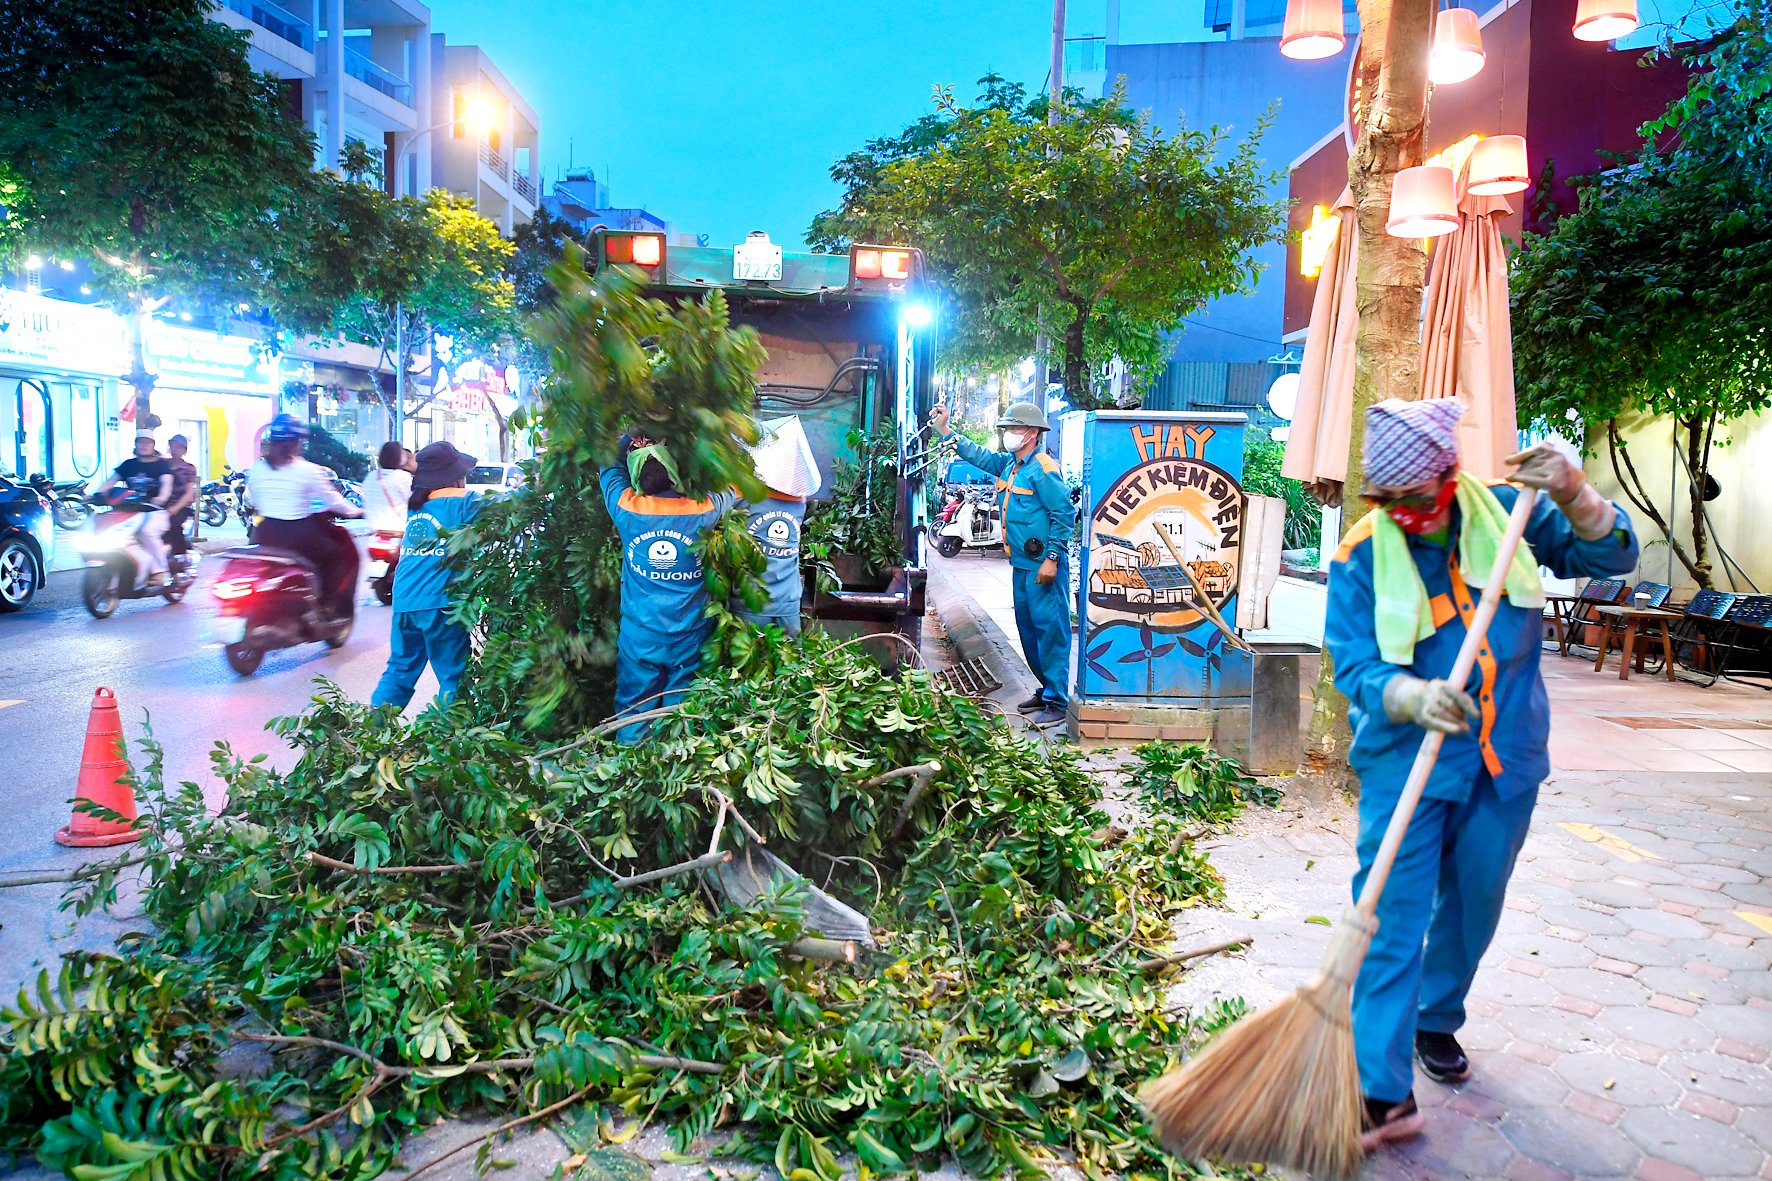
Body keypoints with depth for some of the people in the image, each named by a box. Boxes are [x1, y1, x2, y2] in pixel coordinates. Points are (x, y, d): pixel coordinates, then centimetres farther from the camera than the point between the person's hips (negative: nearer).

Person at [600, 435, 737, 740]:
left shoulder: (626, 508, -12)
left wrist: (631, 440, 15)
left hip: (639, 635, 0)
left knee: (633, 710, 12)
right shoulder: (702, 512, -12)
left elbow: (610, 465, 7)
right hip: (690, 635, 0)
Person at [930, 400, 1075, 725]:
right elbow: (977, 455, 24)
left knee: (1050, 629, -8)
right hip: (1022, 564, 10)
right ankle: (1047, 689, 26)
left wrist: (1052, 558, -21)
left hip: (1044, 566, -10)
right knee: (1028, 630, 16)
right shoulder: (1008, 465, 13)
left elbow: (1064, 514, -17)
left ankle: (1058, 702, -5)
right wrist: (945, 429, 16)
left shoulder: (1043, 469, -14)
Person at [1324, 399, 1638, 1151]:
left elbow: (1612, 557, 0)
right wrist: (1414, 697, -36)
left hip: (1504, 758, 4)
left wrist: (1575, 497, -19)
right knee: (1393, 916, -9)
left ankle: (1437, 1022, 42)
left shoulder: (1508, 513, -2)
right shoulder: (1360, 556, -11)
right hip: (1404, 759, -3)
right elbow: (1355, 669, -15)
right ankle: (1383, 1090, -5)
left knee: (1473, 906, 18)